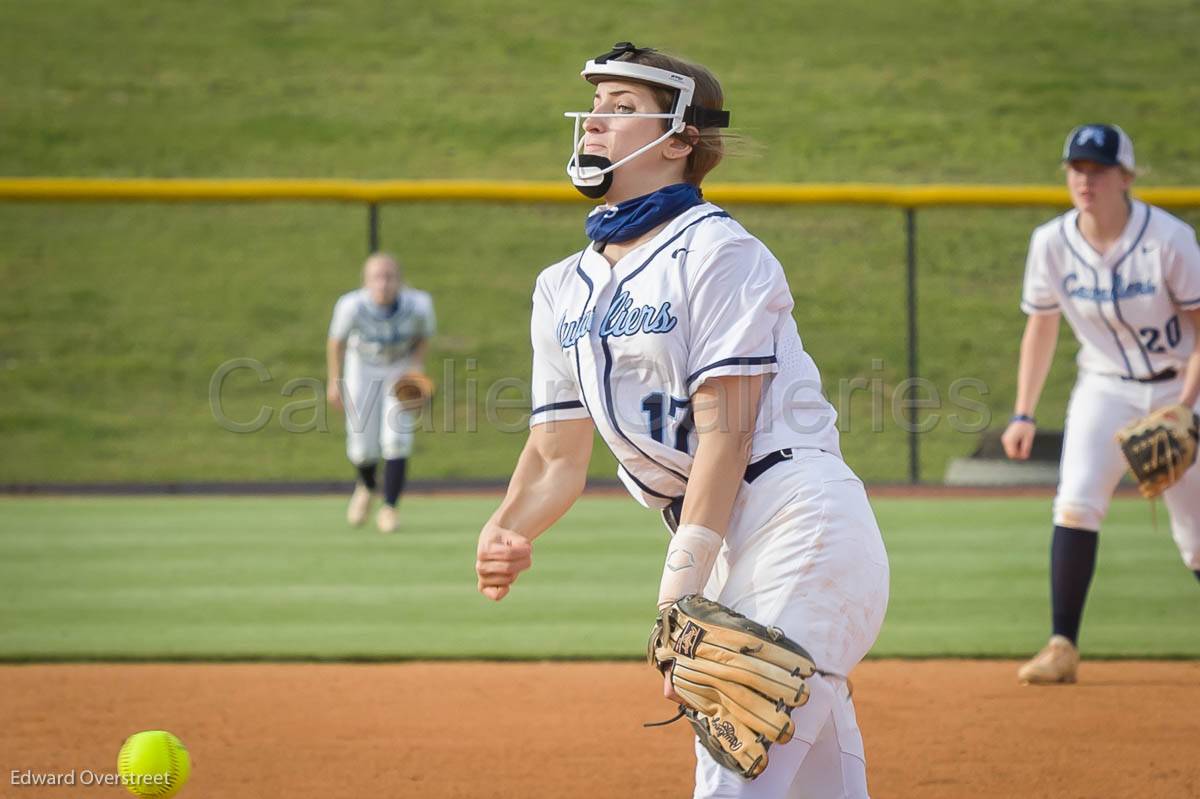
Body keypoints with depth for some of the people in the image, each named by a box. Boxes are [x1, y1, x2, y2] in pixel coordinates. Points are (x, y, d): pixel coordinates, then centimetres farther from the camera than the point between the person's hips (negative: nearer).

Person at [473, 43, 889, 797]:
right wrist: (506, 534, -10)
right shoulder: (565, 289, 15)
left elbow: (725, 431, -15)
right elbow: (558, 455, 12)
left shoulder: (716, 252, -9)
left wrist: (679, 591, -20)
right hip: (719, 540, 8)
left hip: (797, 521, -8)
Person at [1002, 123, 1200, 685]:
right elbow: (1041, 327, 5)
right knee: (1076, 501, -21)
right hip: (1104, 390, 2)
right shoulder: (1051, 243, -8)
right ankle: (1062, 648, -21)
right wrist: (1023, 415, -1)